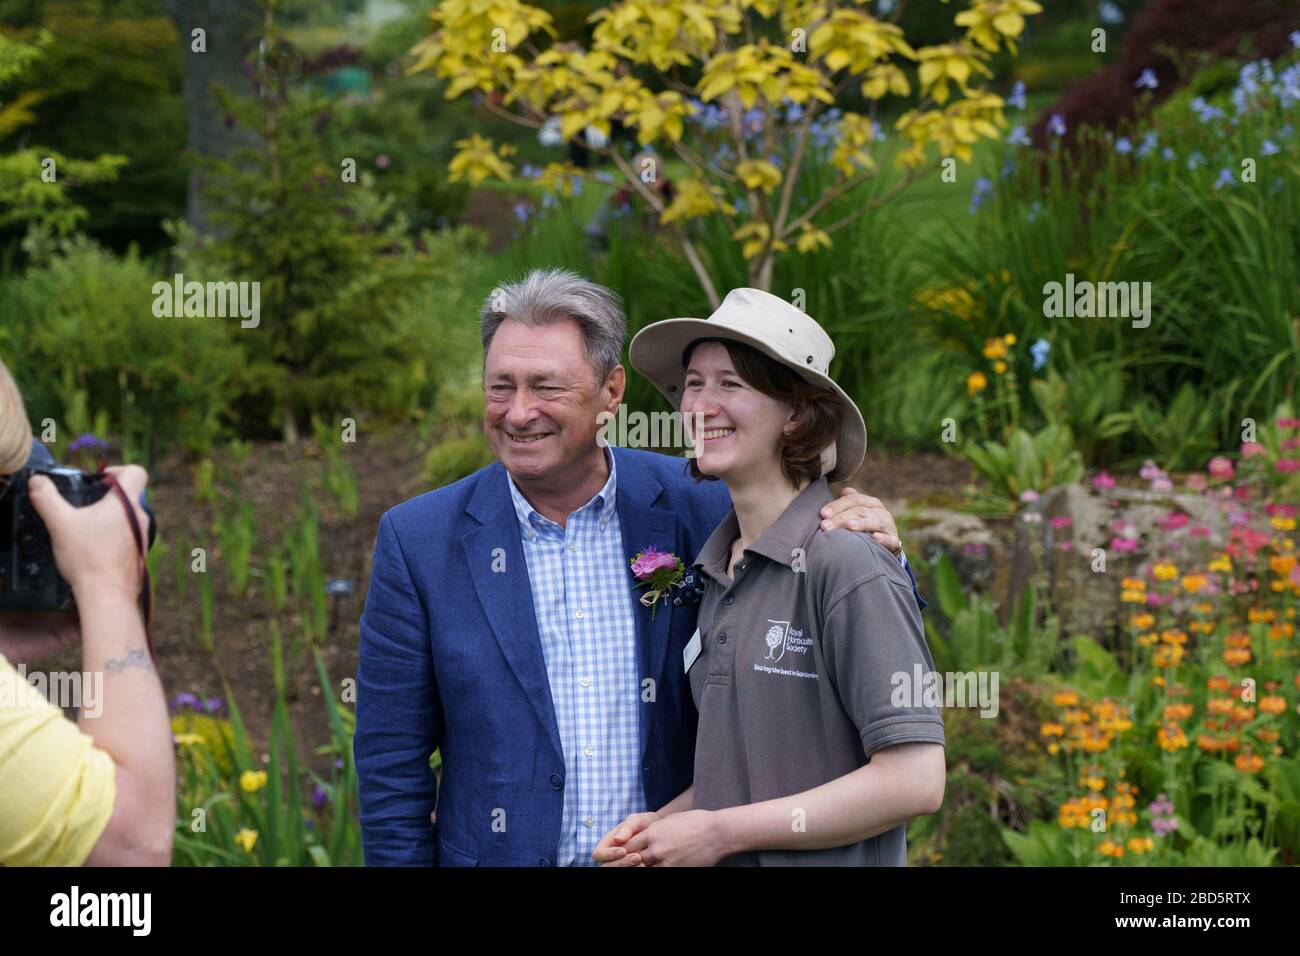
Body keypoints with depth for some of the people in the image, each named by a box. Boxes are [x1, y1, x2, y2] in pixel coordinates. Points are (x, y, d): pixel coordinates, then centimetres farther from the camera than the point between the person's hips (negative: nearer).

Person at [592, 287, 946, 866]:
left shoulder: (847, 567, -16)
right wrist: (662, 821, -4)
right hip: (718, 860, 7)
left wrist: (721, 831, -17)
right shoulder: (717, 571, 6)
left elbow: (916, 781, -21)